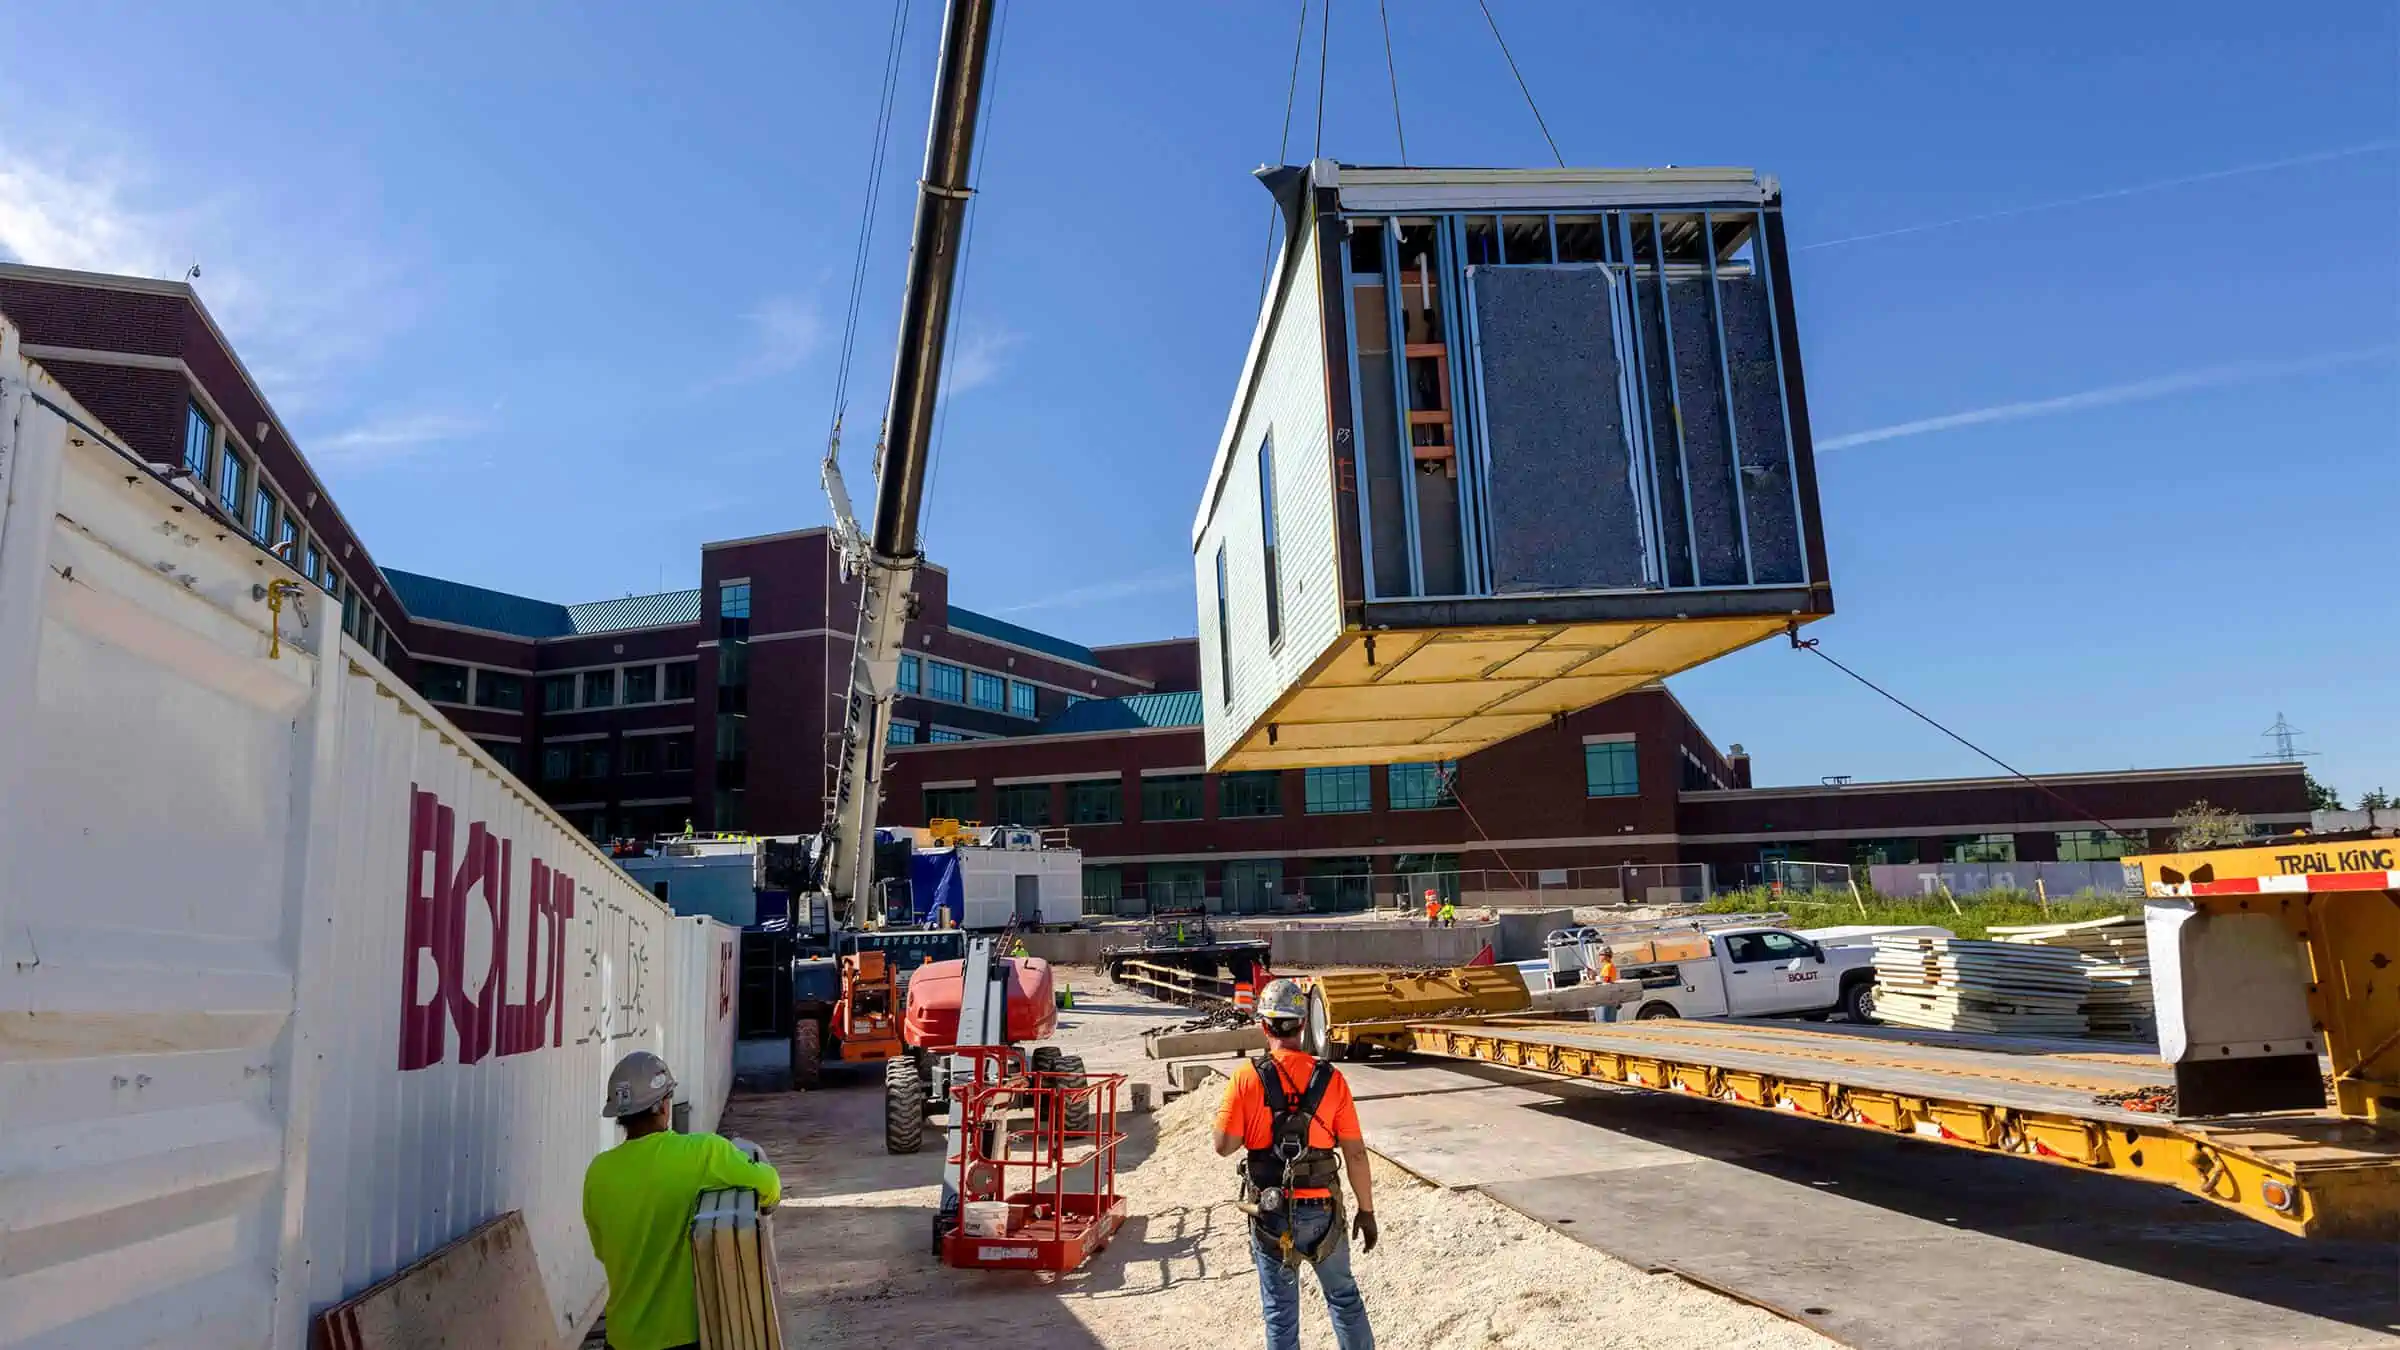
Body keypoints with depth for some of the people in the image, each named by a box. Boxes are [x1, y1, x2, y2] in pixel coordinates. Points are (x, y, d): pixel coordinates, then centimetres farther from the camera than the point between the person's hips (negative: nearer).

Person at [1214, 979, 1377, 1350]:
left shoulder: (1247, 1078, -13)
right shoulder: (1330, 1079, -8)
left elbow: (1224, 1146, -11)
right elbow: (1355, 1153, -5)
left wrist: (1232, 1117, 9)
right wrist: (1367, 1211, 5)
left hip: (1271, 1212, -1)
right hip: (1323, 1210, 1)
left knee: (1280, 1310, 13)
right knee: (1343, 1296, 22)